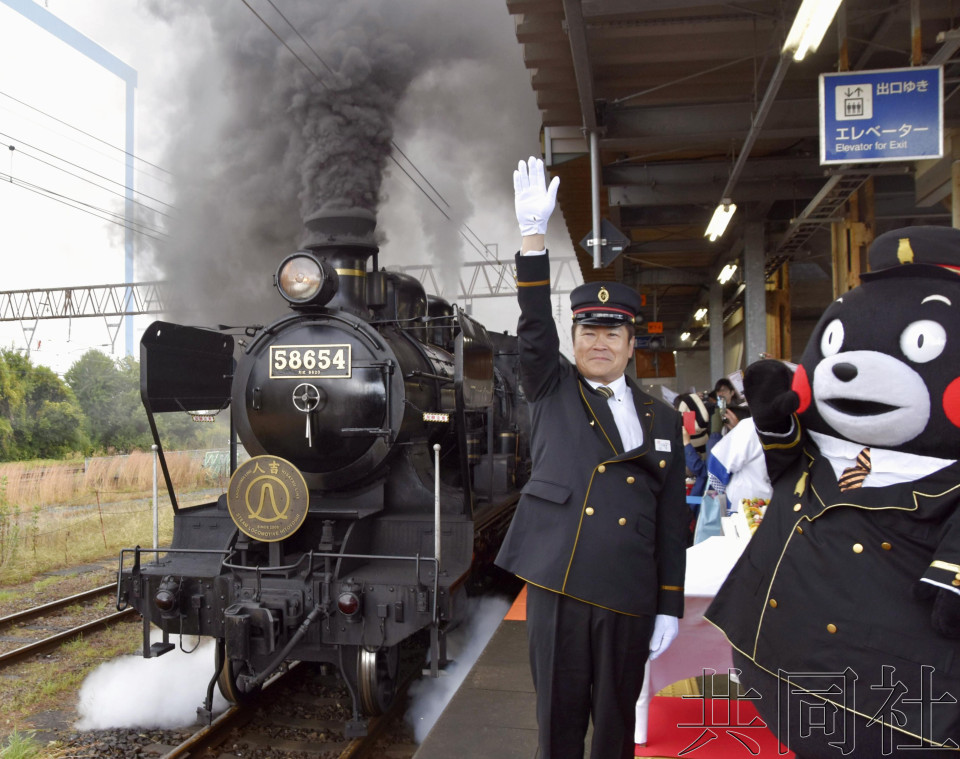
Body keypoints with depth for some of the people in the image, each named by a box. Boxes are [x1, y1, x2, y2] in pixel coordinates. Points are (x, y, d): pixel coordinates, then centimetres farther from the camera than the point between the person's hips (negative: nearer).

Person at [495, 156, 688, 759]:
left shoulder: (662, 418, 9)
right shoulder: (551, 392, 6)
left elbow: (672, 518, 8)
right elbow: (535, 324, -9)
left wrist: (670, 606, 5)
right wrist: (534, 234, -20)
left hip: (629, 595, 2)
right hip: (556, 586, -1)